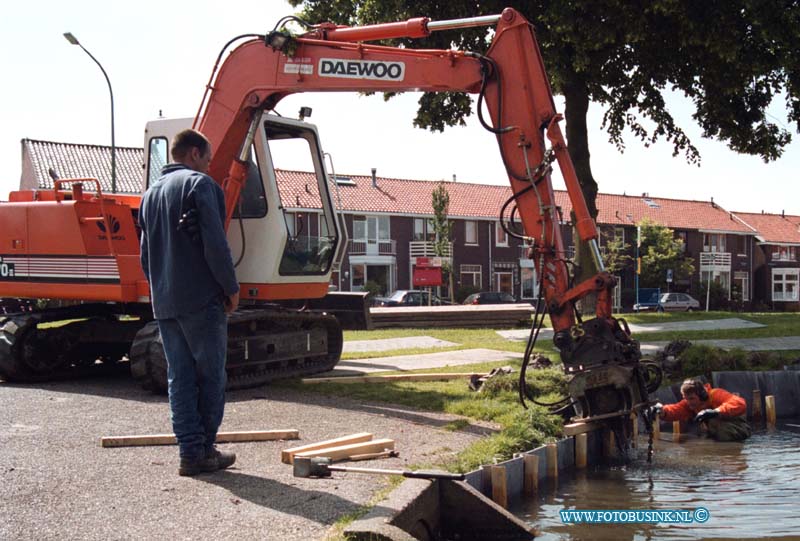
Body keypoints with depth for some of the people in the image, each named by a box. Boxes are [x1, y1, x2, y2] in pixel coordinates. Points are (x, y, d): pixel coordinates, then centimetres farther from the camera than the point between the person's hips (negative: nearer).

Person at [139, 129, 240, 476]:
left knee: (180, 379, 7)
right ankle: (205, 451, 6)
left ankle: (190, 453, 7)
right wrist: (231, 288, -7)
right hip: (202, 300, -7)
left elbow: (146, 254, 21)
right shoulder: (199, 184, -6)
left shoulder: (151, 193, 18)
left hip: (164, 304, 7)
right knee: (211, 378, 3)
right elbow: (215, 243, -15)